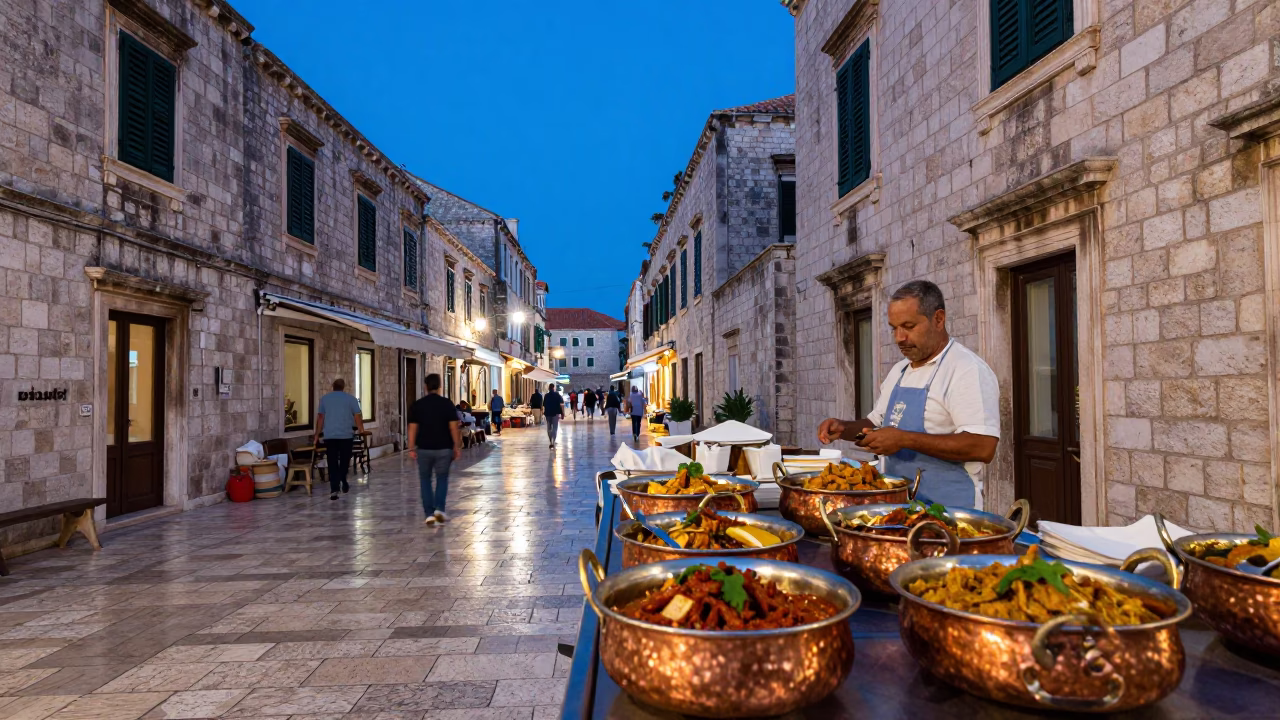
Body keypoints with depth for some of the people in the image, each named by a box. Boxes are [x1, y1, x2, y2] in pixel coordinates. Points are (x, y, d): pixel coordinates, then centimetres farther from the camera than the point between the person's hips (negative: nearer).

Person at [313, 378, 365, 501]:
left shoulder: (324, 398, 10)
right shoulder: (350, 398, 3)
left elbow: (320, 418, 9)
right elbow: (358, 417, -2)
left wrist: (317, 435, 14)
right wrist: (362, 431, 3)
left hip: (329, 435, 1)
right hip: (346, 434, -1)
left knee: (332, 462, -1)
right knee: (344, 460, 14)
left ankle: (334, 489, -9)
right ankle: (343, 484, 19)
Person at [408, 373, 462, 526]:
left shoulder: (417, 405, -1)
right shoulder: (447, 403, -4)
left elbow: (413, 428, -2)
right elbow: (454, 427, -7)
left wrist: (411, 448, 3)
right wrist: (457, 447, 0)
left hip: (424, 449, 1)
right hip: (443, 448, 0)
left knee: (425, 480, 12)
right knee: (442, 478, 15)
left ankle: (429, 514, 6)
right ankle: (439, 509, 0)